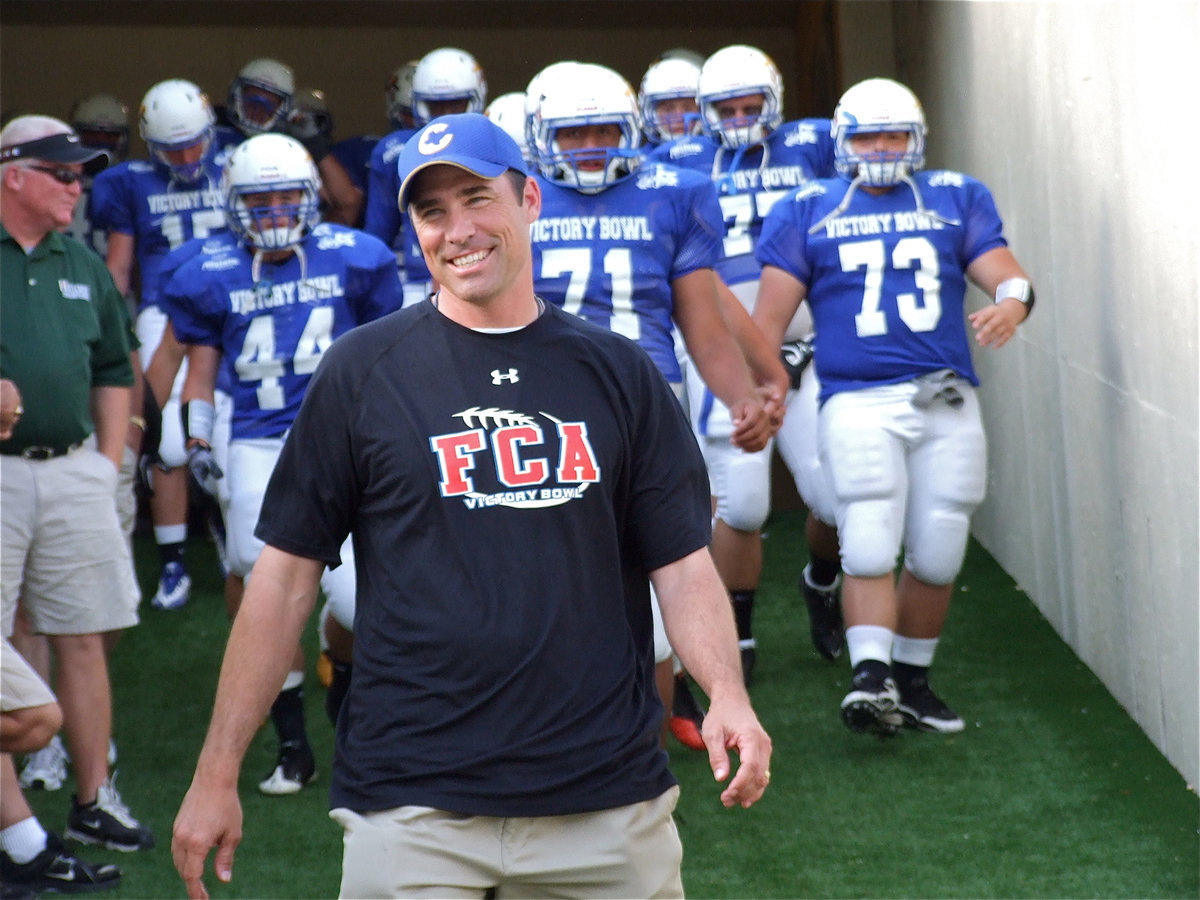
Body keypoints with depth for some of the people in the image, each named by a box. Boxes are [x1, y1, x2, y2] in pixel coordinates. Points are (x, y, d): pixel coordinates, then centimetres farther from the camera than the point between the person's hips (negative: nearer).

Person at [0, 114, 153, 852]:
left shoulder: (84, 267, 14)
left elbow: (113, 372, 22)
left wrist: (109, 463, 14)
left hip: (74, 471, 5)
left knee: (85, 639, 8)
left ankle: (94, 800, 16)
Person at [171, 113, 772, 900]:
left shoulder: (617, 373, 9)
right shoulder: (362, 373, 3)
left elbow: (682, 563, 6)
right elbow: (287, 576, 3)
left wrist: (727, 694, -13)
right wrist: (217, 775, 0)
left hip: (607, 803, 2)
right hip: (411, 800, -2)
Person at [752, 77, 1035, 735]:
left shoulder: (957, 199, 14)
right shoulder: (807, 211, 10)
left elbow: (1004, 272, 4)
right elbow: (772, 313, 5)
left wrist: (1010, 303, -20)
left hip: (946, 402, 2)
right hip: (858, 401, -2)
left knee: (936, 555, 4)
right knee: (870, 546, -15)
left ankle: (911, 681, 18)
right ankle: (871, 678, -19)